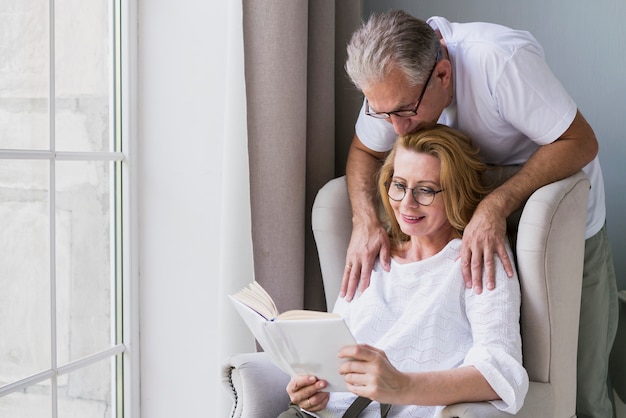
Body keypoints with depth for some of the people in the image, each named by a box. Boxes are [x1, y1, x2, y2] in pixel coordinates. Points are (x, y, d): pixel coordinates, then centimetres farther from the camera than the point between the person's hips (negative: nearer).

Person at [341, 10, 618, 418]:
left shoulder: (501, 59, -34)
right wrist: (365, 219, -22)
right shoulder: (395, 78, -17)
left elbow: (581, 143, -30)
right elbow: (364, 151, -3)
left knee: (580, 383, -1)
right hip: (479, 206, 4)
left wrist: (496, 206, -40)